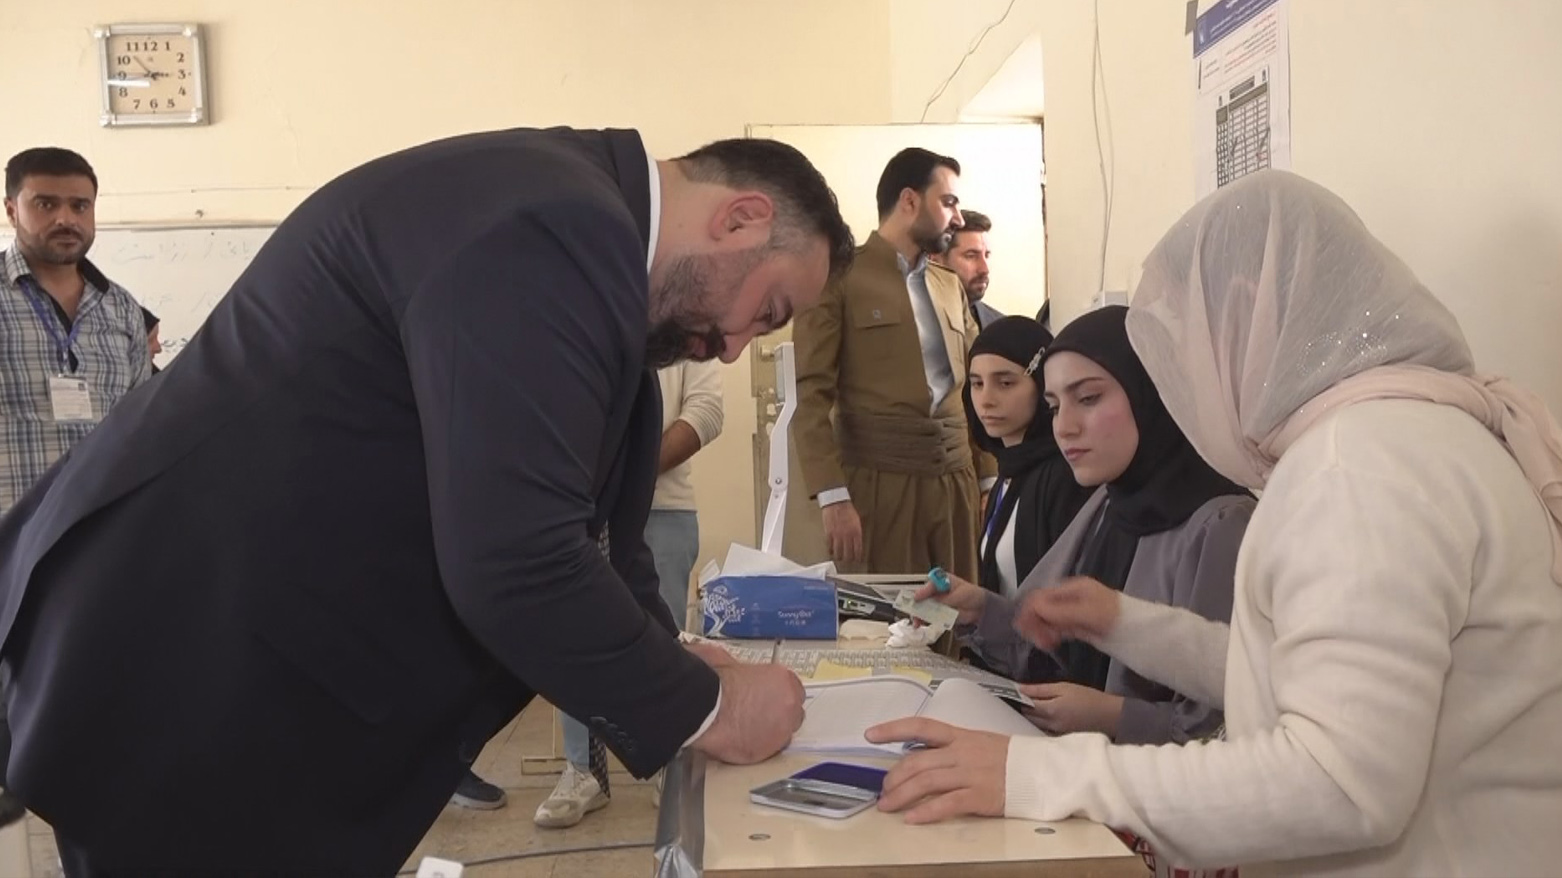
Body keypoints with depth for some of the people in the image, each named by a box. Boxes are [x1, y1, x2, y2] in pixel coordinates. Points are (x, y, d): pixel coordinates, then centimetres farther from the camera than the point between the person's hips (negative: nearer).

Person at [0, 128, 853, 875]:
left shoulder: (556, 204, 9)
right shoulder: (560, 230, -23)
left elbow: (529, 513, 15)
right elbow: (515, 562, -29)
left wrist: (668, 664, 7)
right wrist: (702, 705, -13)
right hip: (180, 662, -10)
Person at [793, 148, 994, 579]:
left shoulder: (950, 284, 18)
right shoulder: (840, 276, -2)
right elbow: (810, 393, -8)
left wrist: (990, 478, 12)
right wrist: (833, 496, -16)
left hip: (957, 482, 6)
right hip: (878, 485, -5)